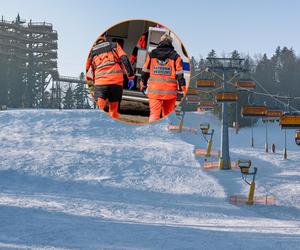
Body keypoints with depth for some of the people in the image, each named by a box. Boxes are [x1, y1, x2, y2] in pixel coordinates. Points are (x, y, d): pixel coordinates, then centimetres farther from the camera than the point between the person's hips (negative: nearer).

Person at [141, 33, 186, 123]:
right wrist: (182, 88, 3)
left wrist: (143, 84, 21)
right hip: (170, 91, 0)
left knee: (154, 113, -2)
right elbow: (180, 74, -2)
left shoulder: (151, 54, 6)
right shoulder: (175, 56, 1)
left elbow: (145, 71, 10)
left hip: (154, 89, 1)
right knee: (168, 114, 12)